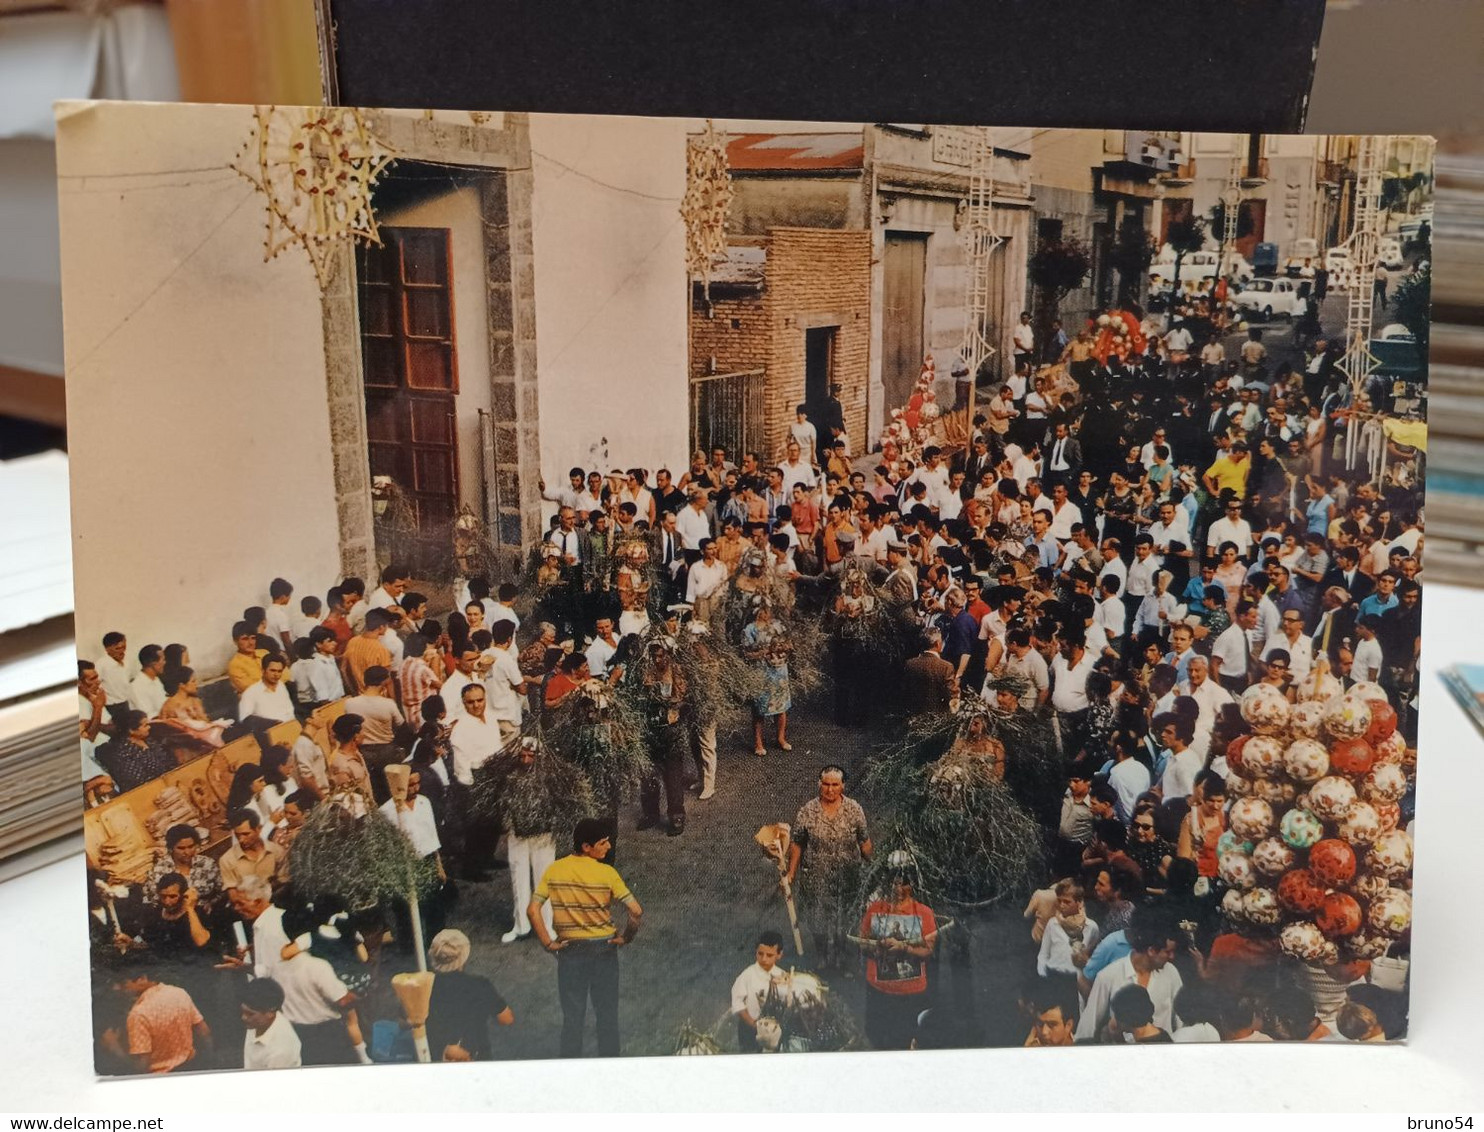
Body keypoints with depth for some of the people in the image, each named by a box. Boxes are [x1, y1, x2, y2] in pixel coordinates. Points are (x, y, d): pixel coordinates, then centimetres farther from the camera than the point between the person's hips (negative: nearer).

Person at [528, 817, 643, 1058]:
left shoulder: (554, 870, -5)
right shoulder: (607, 873, -13)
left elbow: (532, 911, -11)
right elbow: (636, 911, -18)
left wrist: (548, 943, -4)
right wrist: (626, 937, -3)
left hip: (569, 950, 2)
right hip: (603, 949, -2)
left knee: (572, 1017, 12)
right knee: (607, 1016, 12)